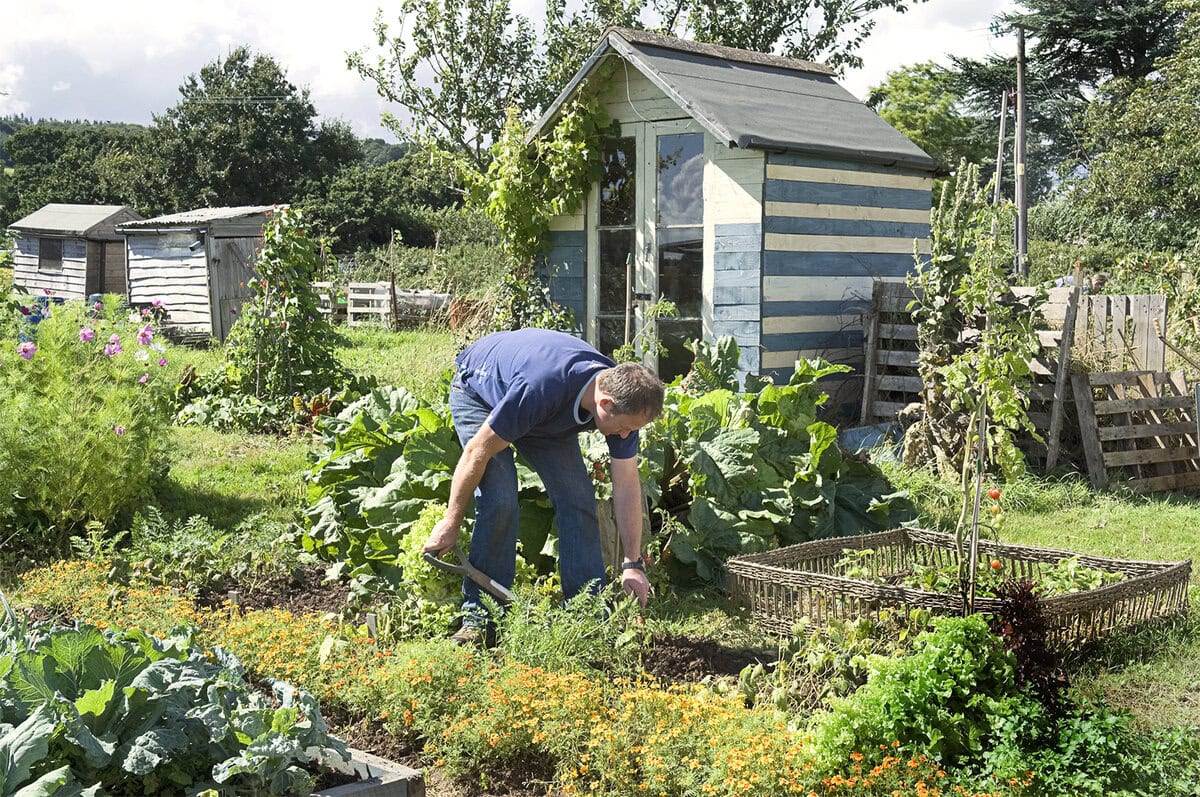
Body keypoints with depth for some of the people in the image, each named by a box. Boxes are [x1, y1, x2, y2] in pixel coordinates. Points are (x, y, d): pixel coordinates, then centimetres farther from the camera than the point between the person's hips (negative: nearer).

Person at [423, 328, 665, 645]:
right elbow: (478, 451, -31)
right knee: (499, 501, -21)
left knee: (578, 499, -7)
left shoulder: (623, 397, -25)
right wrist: (451, 523, -22)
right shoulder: (542, 387, -44)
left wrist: (632, 564, -12)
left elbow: (627, 486, -13)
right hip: (478, 392, -5)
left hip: (547, 416, 6)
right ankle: (479, 617, -10)